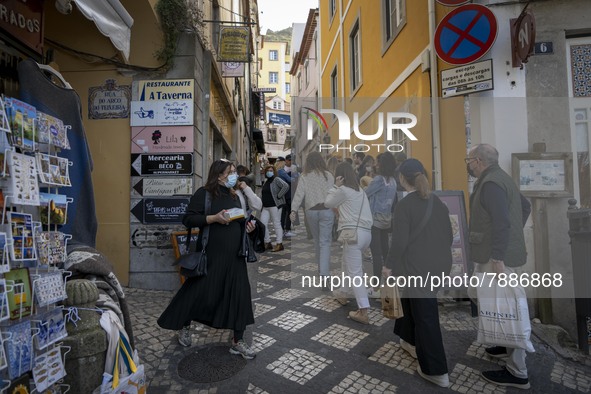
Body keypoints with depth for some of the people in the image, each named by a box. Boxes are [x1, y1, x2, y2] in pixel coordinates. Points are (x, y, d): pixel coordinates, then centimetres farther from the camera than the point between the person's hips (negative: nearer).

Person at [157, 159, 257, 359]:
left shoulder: (234, 196, 13)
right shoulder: (204, 193, -7)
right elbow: (188, 219, -13)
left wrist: (246, 225, 0)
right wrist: (214, 217, -23)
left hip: (234, 254, 6)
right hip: (211, 255, -6)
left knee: (239, 294, 4)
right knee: (200, 292, 9)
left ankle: (238, 341, 18)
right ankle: (184, 326, 41)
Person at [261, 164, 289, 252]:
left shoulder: (276, 180, -6)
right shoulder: (265, 182, 19)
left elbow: (286, 186, -21)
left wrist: (278, 196, -17)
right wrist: (261, 202, 15)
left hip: (274, 205, -8)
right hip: (265, 206, 8)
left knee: (277, 224, -3)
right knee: (263, 224, 4)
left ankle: (279, 244, 6)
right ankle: (267, 243, 16)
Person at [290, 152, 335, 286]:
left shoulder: (304, 177, 0)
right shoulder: (328, 175, 0)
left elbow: (299, 194, -10)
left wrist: (293, 210, -13)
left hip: (311, 211, 2)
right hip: (327, 211, -1)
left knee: (317, 240, 20)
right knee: (325, 243, -1)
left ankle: (321, 267, 35)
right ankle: (324, 274, -12)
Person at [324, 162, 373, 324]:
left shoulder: (342, 190, -6)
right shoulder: (360, 191, 18)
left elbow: (327, 203, 7)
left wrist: (335, 186, 6)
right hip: (366, 232, 9)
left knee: (355, 273, -5)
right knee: (348, 265, 26)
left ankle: (363, 312, -4)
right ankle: (341, 294, 43)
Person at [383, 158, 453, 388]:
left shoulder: (404, 205, -17)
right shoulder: (438, 202, 3)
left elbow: (400, 241, -18)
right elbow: (449, 235, 9)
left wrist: (389, 266, -5)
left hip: (417, 267, -7)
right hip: (439, 264, 7)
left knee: (425, 316, 4)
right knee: (413, 301, 26)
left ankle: (437, 371, 15)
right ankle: (412, 342, 44)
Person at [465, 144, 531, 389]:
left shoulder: (490, 183, -18)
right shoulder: (499, 178, 14)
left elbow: (502, 223, -26)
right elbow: (525, 206, 25)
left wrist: (497, 258, -27)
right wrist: (515, 234, 24)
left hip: (496, 256, -11)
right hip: (500, 252, 11)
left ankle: (517, 372, 11)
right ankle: (509, 346, 40)